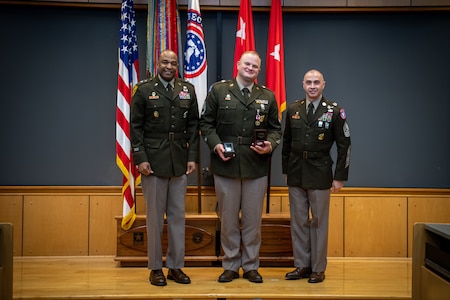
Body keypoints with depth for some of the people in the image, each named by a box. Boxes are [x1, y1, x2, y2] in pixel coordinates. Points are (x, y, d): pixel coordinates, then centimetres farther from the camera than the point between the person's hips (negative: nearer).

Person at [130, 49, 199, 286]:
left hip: (180, 161, 3)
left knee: (178, 215, 7)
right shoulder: (144, 90, 1)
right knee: (155, 216, 4)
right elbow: (135, 127, -2)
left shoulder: (187, 90, 9)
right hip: (153, 161, -3)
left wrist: (192, 157, 1)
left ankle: (175, 266, 18)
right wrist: (140, 158, -9)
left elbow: (193, 126, 8)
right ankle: (155, 268, 15)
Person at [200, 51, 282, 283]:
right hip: (225, 165, -1)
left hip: (256, 166, 1)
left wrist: (270, 145, -8)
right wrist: (215, 144, -11)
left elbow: (275, 128, 12)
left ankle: (251, 266, 22)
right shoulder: (218, 90, 4)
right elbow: (206, 123, 4)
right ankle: (231, 265, 22)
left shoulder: (267, 96, 10)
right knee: (228, 218, 8)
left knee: (253, 218, 8)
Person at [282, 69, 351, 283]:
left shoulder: (334, 111, -3)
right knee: (298, 221, 8)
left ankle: (318, 268, 16)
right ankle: (302, 266, 19)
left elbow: (344, 145, -3)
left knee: (319, 221, 4)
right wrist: (286, 170, 11)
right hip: (296, 173, 3)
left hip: (319, 174, -3)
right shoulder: (293, 109, 6)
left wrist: (340, 176, -6)